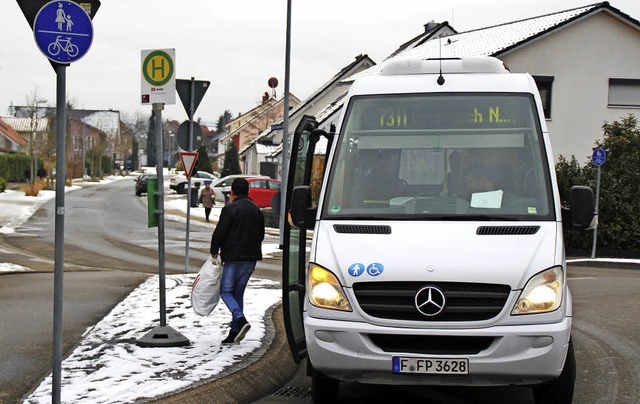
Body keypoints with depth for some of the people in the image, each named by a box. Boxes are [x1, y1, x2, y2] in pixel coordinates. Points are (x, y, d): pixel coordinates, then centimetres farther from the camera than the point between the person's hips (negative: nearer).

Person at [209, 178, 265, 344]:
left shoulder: (230, 208, -10)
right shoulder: (256, 210, 12)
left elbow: (219, 232, -12)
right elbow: (261, 234, 18)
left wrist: (214, 251, 1)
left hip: (233, 257, -7)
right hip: (251, 257, 7)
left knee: (225, 291, 3)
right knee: (238, 292, 13)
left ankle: (241, 319, -20)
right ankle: (234, 331, 12)